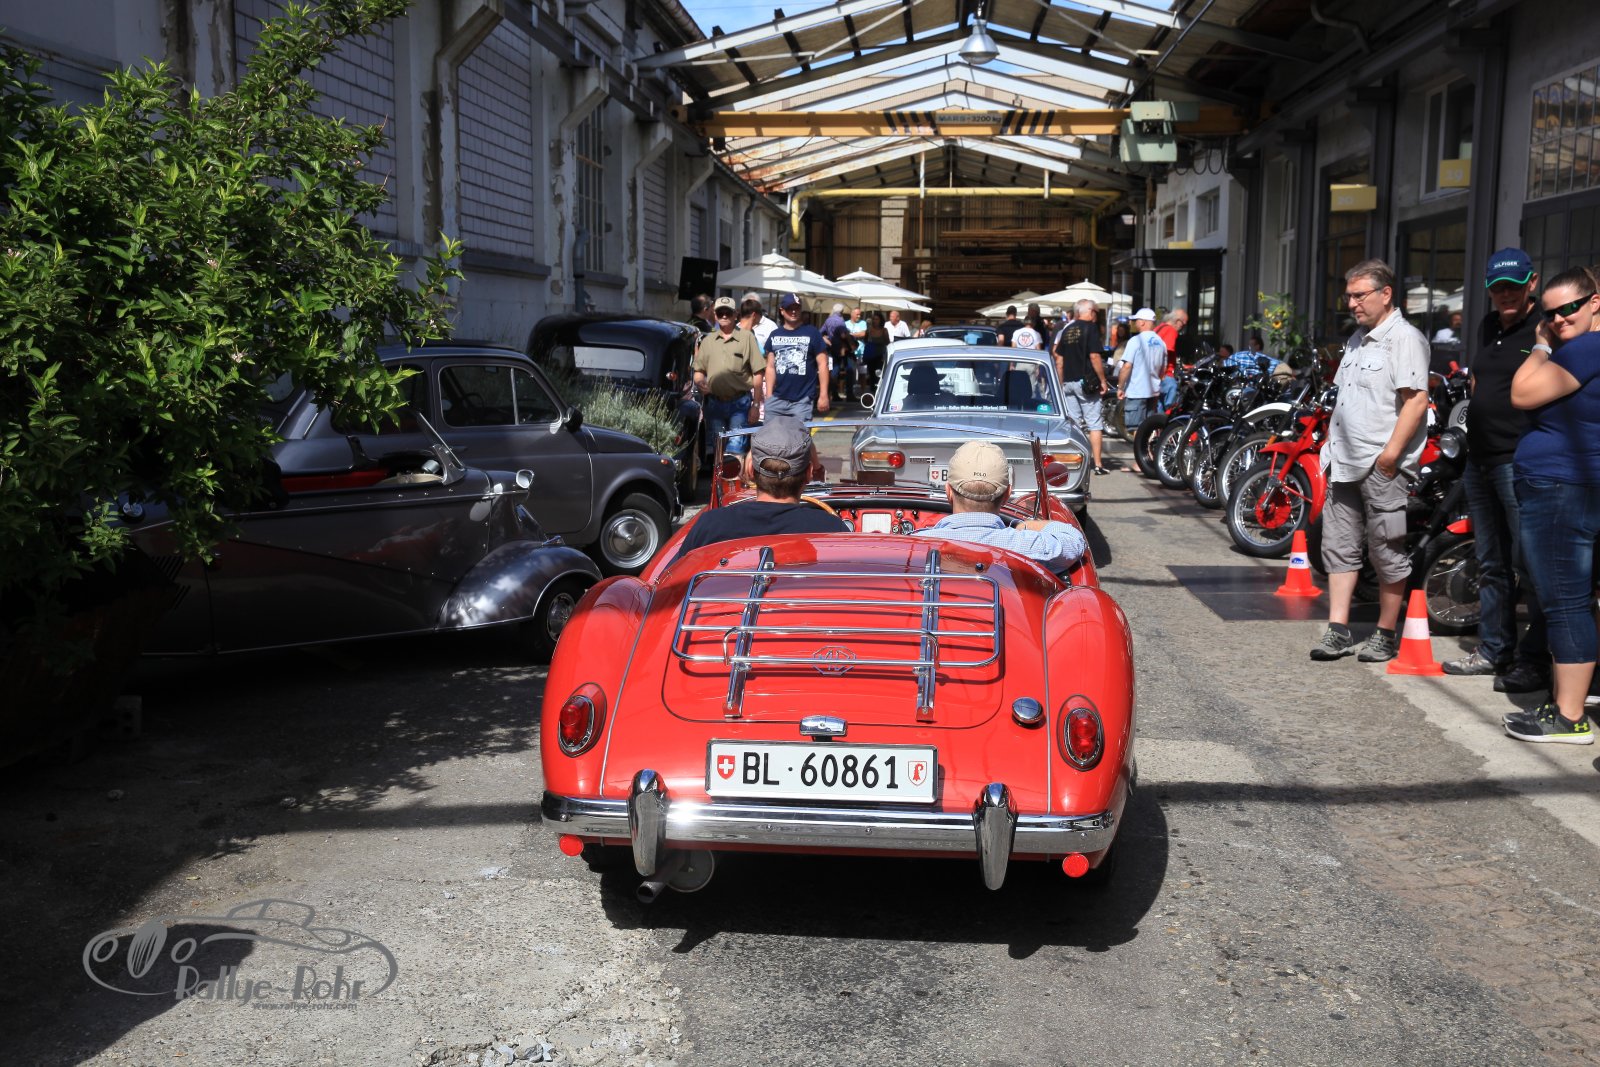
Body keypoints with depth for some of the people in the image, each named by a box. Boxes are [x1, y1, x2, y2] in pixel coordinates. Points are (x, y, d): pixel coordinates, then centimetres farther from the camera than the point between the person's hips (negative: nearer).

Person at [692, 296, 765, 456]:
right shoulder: (707, 340, 13)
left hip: (740, 402, -4)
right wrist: (700, 381, -8)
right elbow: (698, 370, 16)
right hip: (714, 402, 4)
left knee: (736, 444, -11)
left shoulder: (747, 337, 1)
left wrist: (756, 404, -5)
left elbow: (757, 372, -1)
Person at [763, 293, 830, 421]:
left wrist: (823, 395, -7)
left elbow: (822, 364, -1)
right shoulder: (774, 335, 11)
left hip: (803, 401, -3)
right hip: (777, 399, 3)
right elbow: (771, 367, 13)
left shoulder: (812, 333, 0)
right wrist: (768, 396, 6)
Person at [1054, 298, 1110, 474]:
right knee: (1094, 424, -2)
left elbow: (1059, 359, 14)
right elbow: (1094, 356, -14)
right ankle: (1098, 464, -4)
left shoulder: (1067, 330, 12)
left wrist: (1061, 383, 21)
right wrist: (1102, 380, -7)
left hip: (1068, 382, 6)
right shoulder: (1090, 328, -7)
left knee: (1073, 424, 9)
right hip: (1086, 381, -6)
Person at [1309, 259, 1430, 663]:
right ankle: (1338, 631, 13)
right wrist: (1330, 441, 19)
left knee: (1388, 554, 0)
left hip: (1383, 467, -9)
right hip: (1345, 463, 9)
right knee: (1338, 547, 8)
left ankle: (1386, 635, 10)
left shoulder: (1405, 338, -11)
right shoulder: (1357, 339, 19)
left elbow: (1417, 400, -19)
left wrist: (1392, 452, -23)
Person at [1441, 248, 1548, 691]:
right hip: (1481, 459, 9)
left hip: (1522, 463, -9)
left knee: (1530, 567, -6)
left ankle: (1535, 661, -1)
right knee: (1491, 564, 16)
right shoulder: (1489, 326, 16)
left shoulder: (1545, 328, -10)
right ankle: (1493, 649, 26)